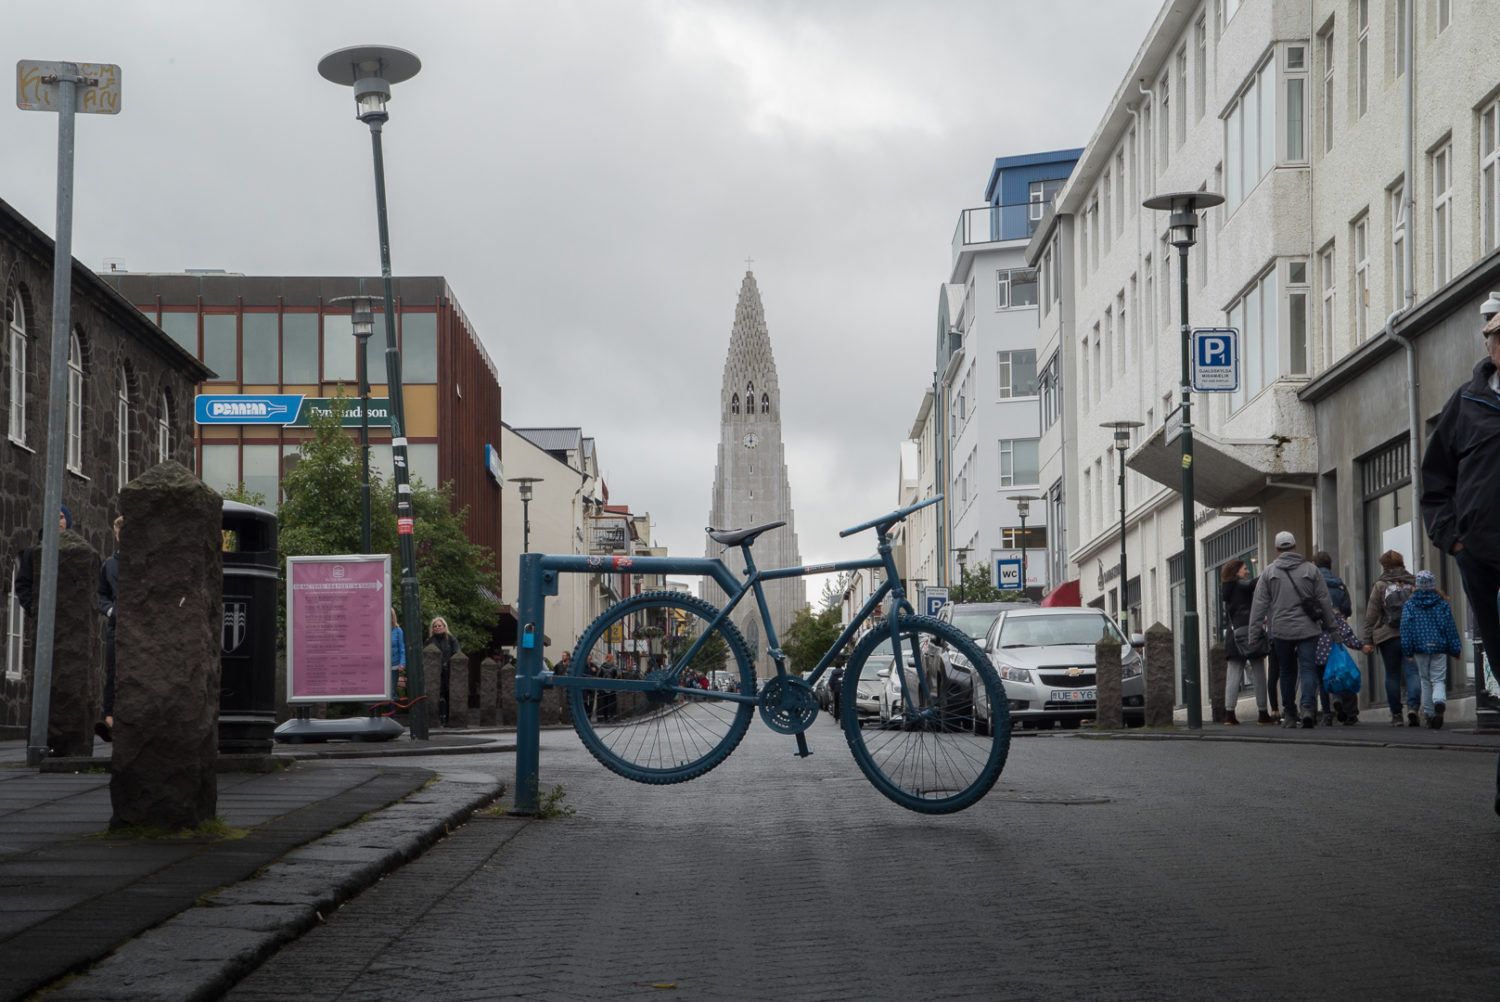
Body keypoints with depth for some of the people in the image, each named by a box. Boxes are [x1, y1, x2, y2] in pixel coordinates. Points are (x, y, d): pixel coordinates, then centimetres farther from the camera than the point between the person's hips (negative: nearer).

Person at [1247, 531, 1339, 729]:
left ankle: (1289, 714, 14)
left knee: (1287, 672, 11)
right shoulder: (1310, 570, 3)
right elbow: (1324, 601, 5)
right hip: (1307, 629, -1)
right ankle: (1308, 707, -22)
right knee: (1308, 669, -2)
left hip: (1281, 631, 1)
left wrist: (1254, 634, 4)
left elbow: (1259, 605, 1)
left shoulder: (1269, 572, 2)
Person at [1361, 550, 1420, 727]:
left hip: (1388, 637, -1)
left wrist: (1368, 641, 3)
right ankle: (1412, 706, -23)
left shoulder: (1380, 586, 1)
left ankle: (1396, 714, 10)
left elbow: (1371, 616, -1)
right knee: (1412, 672, -2)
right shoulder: (1413, 583, 8)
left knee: (1392, 675, 7)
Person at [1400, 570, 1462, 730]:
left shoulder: (1409, 605, 0)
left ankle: (1429, 714, 11)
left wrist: (1408, 651, 0)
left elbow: (1406, 628, -3)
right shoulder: (1442, 604, 1)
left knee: (1425, 681, 12)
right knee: (1438, 680, 2)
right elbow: (1450, 627, 3)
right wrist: (1455, 649, 9)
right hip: (1439, 648, 0)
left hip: (1420, 648, 0)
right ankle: (1439, 701, -30)